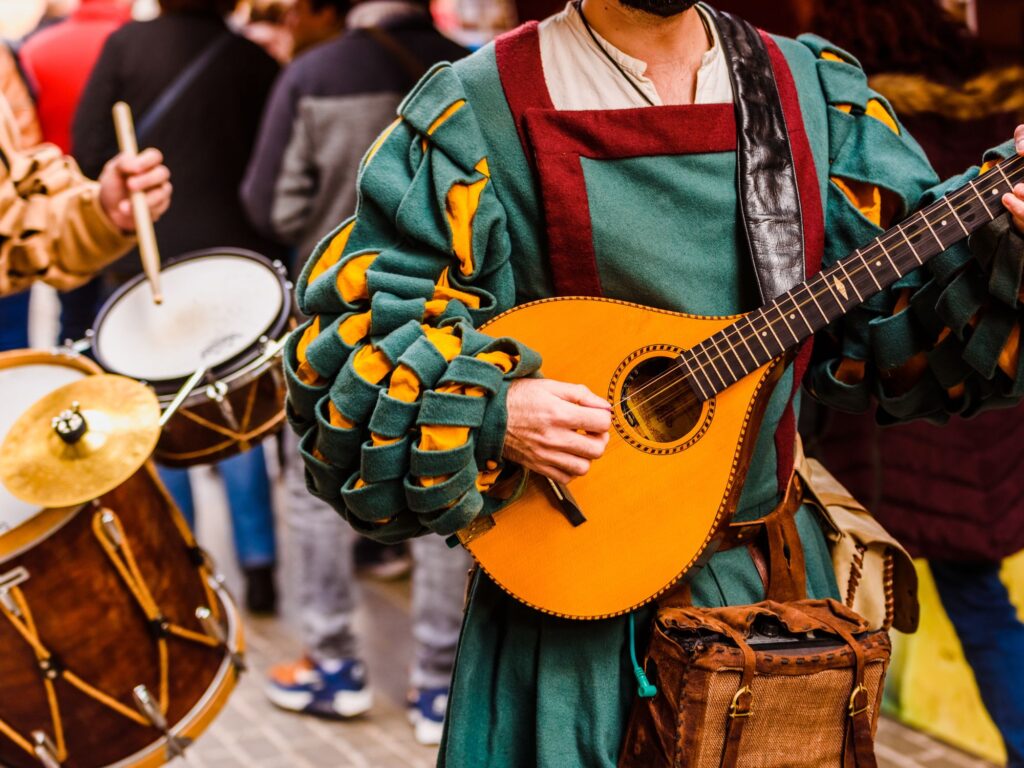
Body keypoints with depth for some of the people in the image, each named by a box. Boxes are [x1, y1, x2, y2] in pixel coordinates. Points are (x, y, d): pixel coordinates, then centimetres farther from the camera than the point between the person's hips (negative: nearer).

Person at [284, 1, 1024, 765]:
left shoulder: (818, 95, 4)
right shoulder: (473, 118, -11)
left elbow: (902, 321, 5)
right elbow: (343, 344, -10)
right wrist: (487, 412, -24)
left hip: (777, 582, 4)